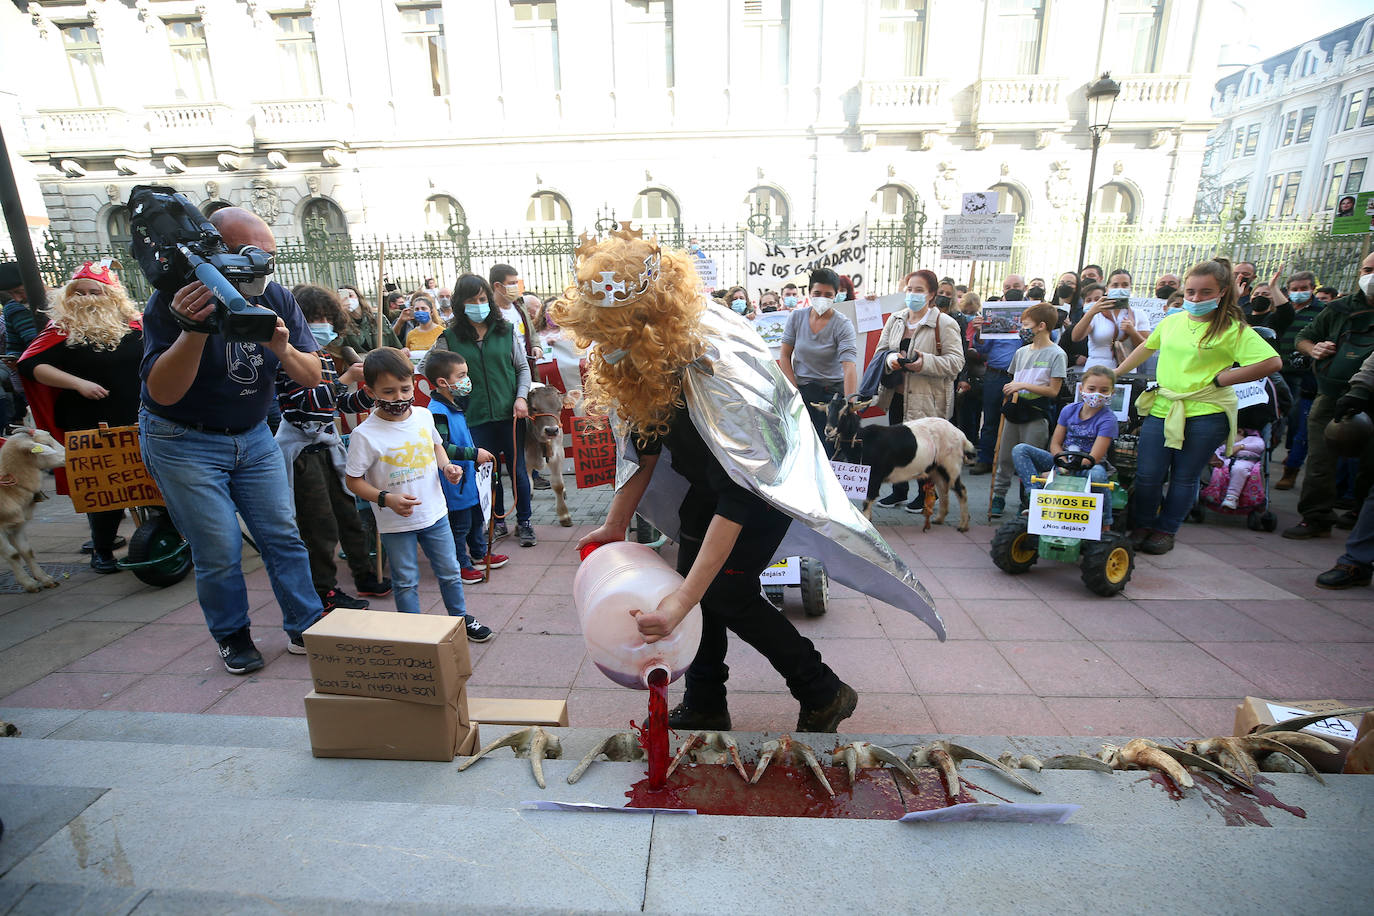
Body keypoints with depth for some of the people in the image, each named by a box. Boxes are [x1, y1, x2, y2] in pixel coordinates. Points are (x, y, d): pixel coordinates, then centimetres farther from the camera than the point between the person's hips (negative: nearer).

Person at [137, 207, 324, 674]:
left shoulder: (277, 299, -6)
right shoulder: (173, 302, -18)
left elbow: (312, 377, -7)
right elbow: (163, 392, -25)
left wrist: (282, 349, -28)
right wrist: (195, 329, -39)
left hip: (253, 436, 4)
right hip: (184, 443, -4)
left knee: (283, 536, 4)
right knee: (219, 552, -1)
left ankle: (306, 629, 16)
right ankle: (232, 637, 22)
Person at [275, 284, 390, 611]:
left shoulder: (324, 357, 12)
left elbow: (344, 404, 12)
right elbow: (306, 401, -23)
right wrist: (345, 379, -26)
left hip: (327, 443, 8)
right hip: (301, 447, -8)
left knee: (348, 512, 14)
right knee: (321, 524, -1)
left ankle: (365, 577, 26)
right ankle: (325, 592, 13)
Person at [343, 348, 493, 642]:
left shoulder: (423, 415, -3)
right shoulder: (365, 435, -18)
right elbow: (354, 481, -11)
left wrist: (446, 466, -2)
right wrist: (386, 499, -25)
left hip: (434, 513, 4)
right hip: (396, 522, -4)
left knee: (450, 573, 16)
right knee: (406, 582, 11)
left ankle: (461, 618, 37)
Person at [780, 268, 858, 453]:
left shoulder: (843, 325, -9)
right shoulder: (796, 317, 1)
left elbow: (849, 368, -19)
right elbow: (785, 356, 7)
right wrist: (794, 391, -1)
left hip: (833, 392, -2)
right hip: (801, 390, 2)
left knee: (830, 450, -7)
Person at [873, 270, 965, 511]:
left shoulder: (945, 324, -8)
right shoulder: (895, 319, 9)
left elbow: (956, 362, -12)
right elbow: (881, 349, 11)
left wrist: (925, 362, -26)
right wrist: (890, 358, -12)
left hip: (928, 399, -5)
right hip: (898, 394, 6)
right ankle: (899, 491, 30)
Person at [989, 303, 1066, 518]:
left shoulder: (1056, 354, -7)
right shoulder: (1021, 352, 12)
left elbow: (1053, 391, -11)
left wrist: (1024, 385, -16)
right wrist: (1009, 391, 5)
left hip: (1036, 415, -6)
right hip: (1014, 411, 6)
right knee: (1005, 457, 8)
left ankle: (1027, 502, 12)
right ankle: (998, 496, 18)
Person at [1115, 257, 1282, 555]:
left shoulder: (1233, 328, -5)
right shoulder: (1172, 321, 10)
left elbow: (1272, 362, -11)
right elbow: (1146, 348, 27)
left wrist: (1218, 380, -11)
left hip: (1205, 414, -4)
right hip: (1161, 408, 4)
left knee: (1184, 478, 6)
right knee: (1147, 475, 2)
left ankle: (1166, 530, 22)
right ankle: (1141, 526, 20)